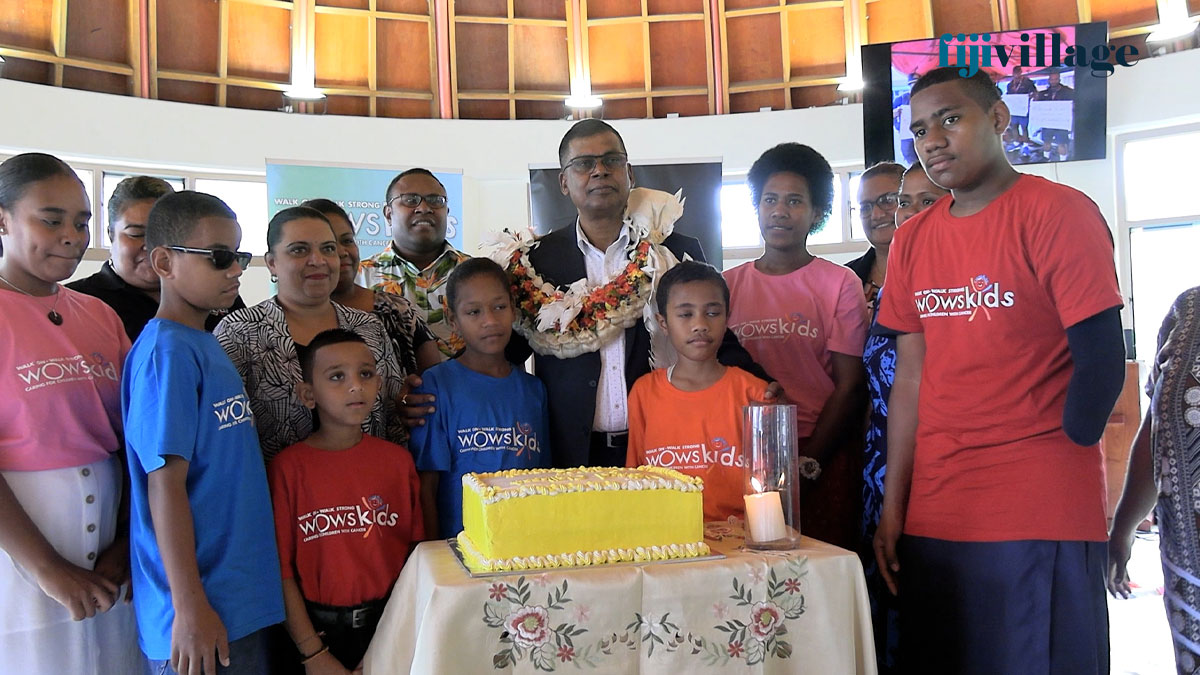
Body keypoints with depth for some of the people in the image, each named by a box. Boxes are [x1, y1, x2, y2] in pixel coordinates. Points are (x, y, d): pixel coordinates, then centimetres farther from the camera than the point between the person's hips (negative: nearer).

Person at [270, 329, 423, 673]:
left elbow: (414, 555, -1)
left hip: (389, 625, 2)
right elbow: (281, 567, -9)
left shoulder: (398, 460, -1)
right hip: (319, 629, -2)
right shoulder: (288, 467, -9)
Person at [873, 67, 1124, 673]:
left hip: (1043, 522, -5)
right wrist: (893, 511, 4)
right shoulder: (911, 242, 10)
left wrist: (1043, 473, -2)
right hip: (933, 519, 6)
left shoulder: (1058, 213, -7)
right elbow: (911, 379, 8)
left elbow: (1100, 364, -11)